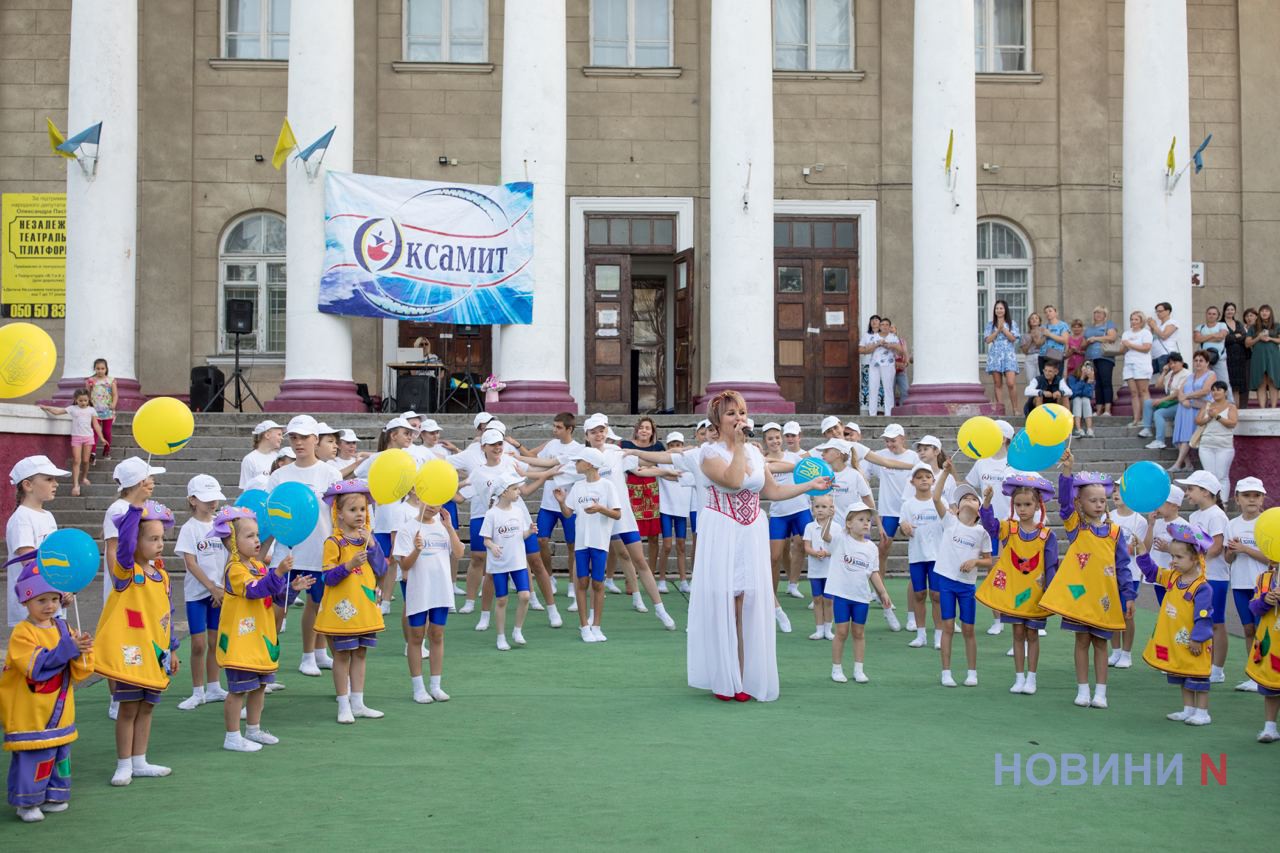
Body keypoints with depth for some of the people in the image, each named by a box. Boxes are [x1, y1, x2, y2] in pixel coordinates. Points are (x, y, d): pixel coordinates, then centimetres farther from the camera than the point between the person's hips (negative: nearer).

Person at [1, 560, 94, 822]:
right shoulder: (22, 633, -12)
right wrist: (68, 648, -27)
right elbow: (36, 666, -25)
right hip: (29, 715, -6)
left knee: (59, 753, 13)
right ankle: (27, 802, 8)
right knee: (30, 756, -4)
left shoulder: (63, 629, 6)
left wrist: (82, 652, -17)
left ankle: (53, 795, 27)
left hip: (59, 714, 6)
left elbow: (80, 673, 4)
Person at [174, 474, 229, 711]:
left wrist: (222, 588, -6)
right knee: (198, 644, -2)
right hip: (197, 593, -4)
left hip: (219, 593, 4)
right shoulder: (190, 528, -6)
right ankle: (198, 693, 8)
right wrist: (212, 588, -15)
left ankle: (213, 688, 20)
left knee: (215, 642, 9)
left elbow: (229, 559, 5)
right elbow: (191, 563, -11)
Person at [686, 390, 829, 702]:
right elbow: (733, 481, -24)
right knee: (721, 603, -2)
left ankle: (744, 678, 9)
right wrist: (738, 444, -17)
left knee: (748, 605, 2)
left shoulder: (754, 452, 11)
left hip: (752, 535, 5)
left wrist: (811, 485, 15)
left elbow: (773, 491, 18)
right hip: (721, 535, -5)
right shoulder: (710, 452, -7)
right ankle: (724, 678, 9)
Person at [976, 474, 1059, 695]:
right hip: (1012, 591, 1)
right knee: (1018, 633, 8)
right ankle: (1019, 678, 16)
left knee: (1032, 634, 8)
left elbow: (1051, 567, -5)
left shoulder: (1046, 536, -7)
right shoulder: (1008, 529, -3)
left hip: (1035, 594, -1)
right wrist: (987, 501, -38)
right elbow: (989, 523, -22)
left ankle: (1031, 678, 18)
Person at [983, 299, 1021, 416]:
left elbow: (1013, 338, -2)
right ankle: (998, 407, 4)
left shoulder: (1011, 323, 9)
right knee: (997, 384, 0)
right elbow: (988, 339, 1)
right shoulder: (990, 324, 11)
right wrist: (998, 330, -7)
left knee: (1010, 383, -12)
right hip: (995, 355, 1)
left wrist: (1003, 329, -9)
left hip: (1009, 355, -1)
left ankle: (1015, 408, -3)